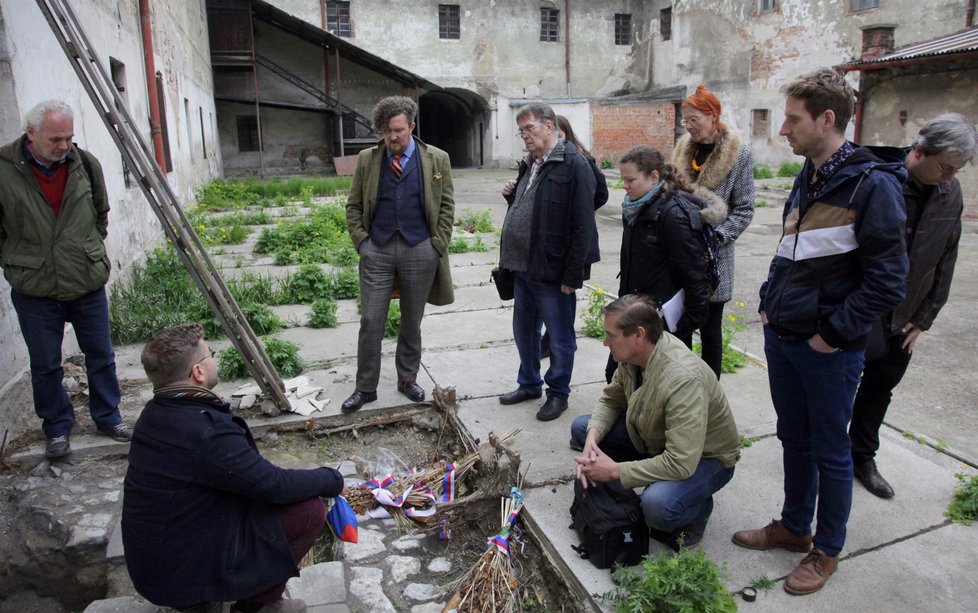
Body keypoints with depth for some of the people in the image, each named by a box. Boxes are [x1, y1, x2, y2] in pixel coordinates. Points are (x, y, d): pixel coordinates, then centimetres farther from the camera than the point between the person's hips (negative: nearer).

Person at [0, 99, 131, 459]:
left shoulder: (86, 164, -3)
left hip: (89, 284, 2)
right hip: (34, 291, -2)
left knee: (101, 356, 13)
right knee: (46, 365, 11)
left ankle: (108, 418, 31)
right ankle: (57, 429, 28)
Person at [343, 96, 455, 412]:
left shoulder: (437, 159, 2)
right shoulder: (367, 159, 6)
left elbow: (447, 205, 5)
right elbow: (354, 205, 11)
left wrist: (438, 244, -2)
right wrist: (360, 240, 0)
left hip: (420, 251, 0)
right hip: (377, 250, 1)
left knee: (412, 322, 11)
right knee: (370, 322, 1)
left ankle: (407, 379, 28)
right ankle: (365, 387, 14)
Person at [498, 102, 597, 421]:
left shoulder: (573, 165, -14)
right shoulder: (530, 164, 13)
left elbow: (583, 226, -18)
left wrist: (573, 275, -19)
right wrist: (512, 196, 4)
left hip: (553, 271, -8)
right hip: (524, 266, 9)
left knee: (560, 337, 8)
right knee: (524, 331, 19)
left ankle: (558, 393, 24)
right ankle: (529, 384, 37)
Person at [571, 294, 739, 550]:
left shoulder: (683, 380, -39)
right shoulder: (633, 353, -15)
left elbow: (681, 463, -39)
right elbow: (611, 400, 0)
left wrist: (615, 470, -31)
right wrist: (592, 438, -20)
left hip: (704, 457, -7)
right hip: (653, 437, 7)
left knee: (657, 505, -36)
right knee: (581, 428, -4)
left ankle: (698, 509, 0)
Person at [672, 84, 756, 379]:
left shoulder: (739, 155, -6)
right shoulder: (682, 150, 7)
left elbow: (743, 210, -6)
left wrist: (715, 238, -18)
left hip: (713, 257, -4)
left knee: (710, 329, 6)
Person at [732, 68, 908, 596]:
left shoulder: (872, 184, -16)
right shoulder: (807, 178, 9)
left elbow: (887, 280, -18)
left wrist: (834, 333, -16)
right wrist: (770, 303, 9)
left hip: (828, 350, -7)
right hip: (781, 336, 7)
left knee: (829, 449, 9)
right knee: (793, 438, 20)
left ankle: (827, 551, 28)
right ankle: (794, 527, 38)